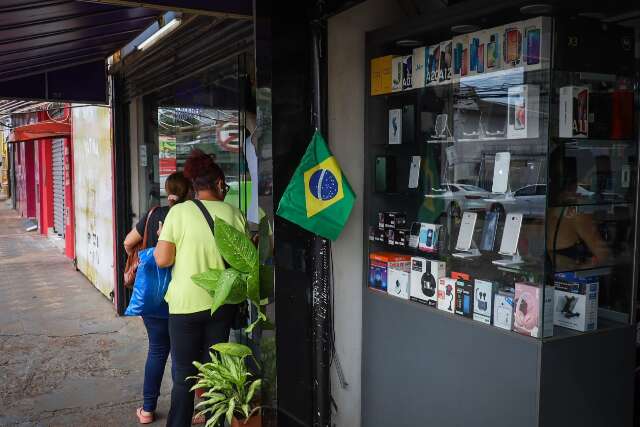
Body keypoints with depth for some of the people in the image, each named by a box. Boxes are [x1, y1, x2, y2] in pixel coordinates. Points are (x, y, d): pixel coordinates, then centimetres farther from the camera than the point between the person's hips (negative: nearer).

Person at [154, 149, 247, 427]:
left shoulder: (180, 212, -8)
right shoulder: (235, 214, -1)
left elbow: (162, 259, -10)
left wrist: (162, 239, 9)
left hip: (186, 305, -2)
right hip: (223, 304, 2)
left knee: (184, 376, 9)